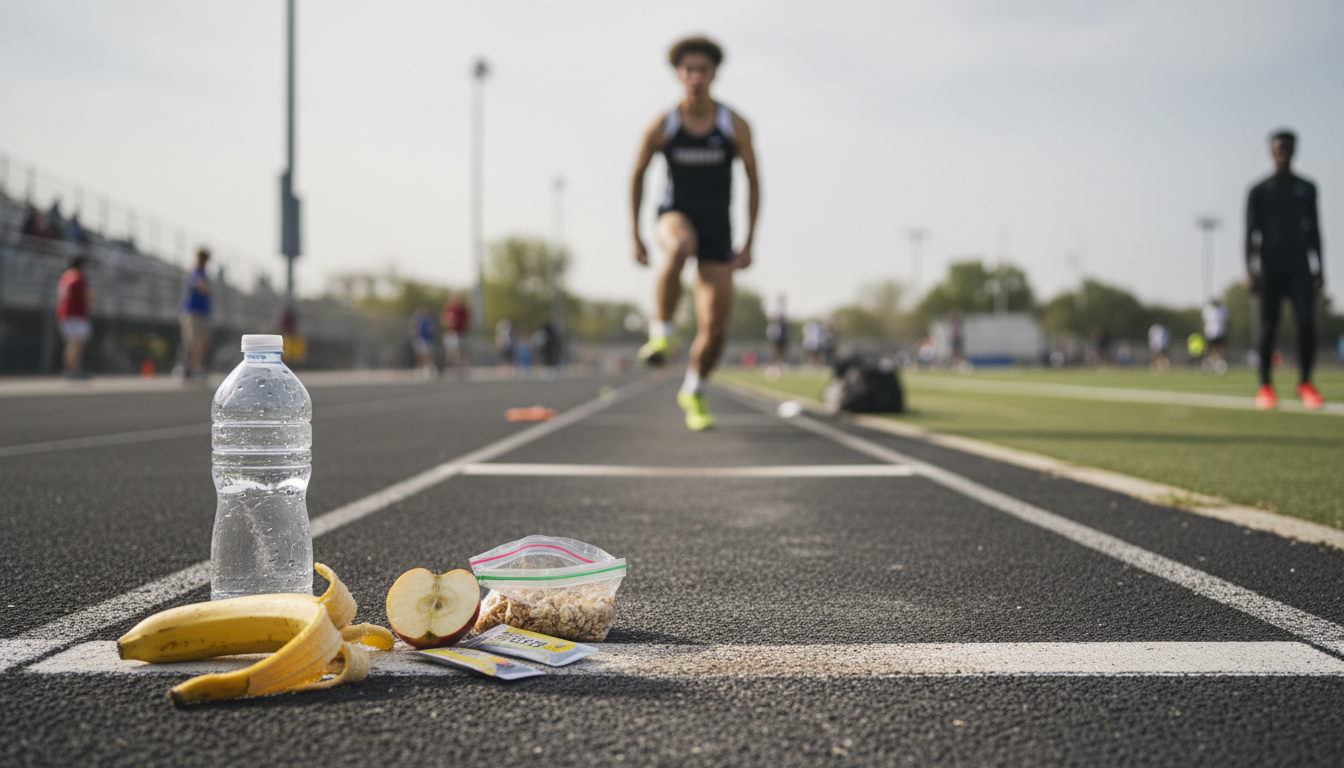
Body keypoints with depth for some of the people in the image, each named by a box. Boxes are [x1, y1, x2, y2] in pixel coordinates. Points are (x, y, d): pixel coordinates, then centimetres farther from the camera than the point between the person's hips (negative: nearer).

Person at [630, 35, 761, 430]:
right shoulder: (661, 127, -8)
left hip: (718, 226, 2)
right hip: (676, 215, -1)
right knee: (680, 247, -42)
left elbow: (753, 181, 2)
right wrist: (636, 236, 5)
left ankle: (693, 391, 24)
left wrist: (749, 244, -2)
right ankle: (660, 333, -28)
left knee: (715, 326, -4)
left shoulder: (735, 125, -7)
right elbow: (637, 176, 5)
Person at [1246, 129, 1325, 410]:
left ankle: (1305, 383, -2)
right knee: (1268, 326, -2)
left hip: (1300, 265, 2)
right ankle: (1265, 385, 5)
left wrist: (1319, 268, 9)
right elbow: (1251, 232, 1)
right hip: (1270, 267, -2)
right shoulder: (1259, 191, 4)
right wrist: (1250, 271, -8)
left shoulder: (1306, 189, 13)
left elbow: (1313, 230, 15)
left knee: (1307, 321, -11)